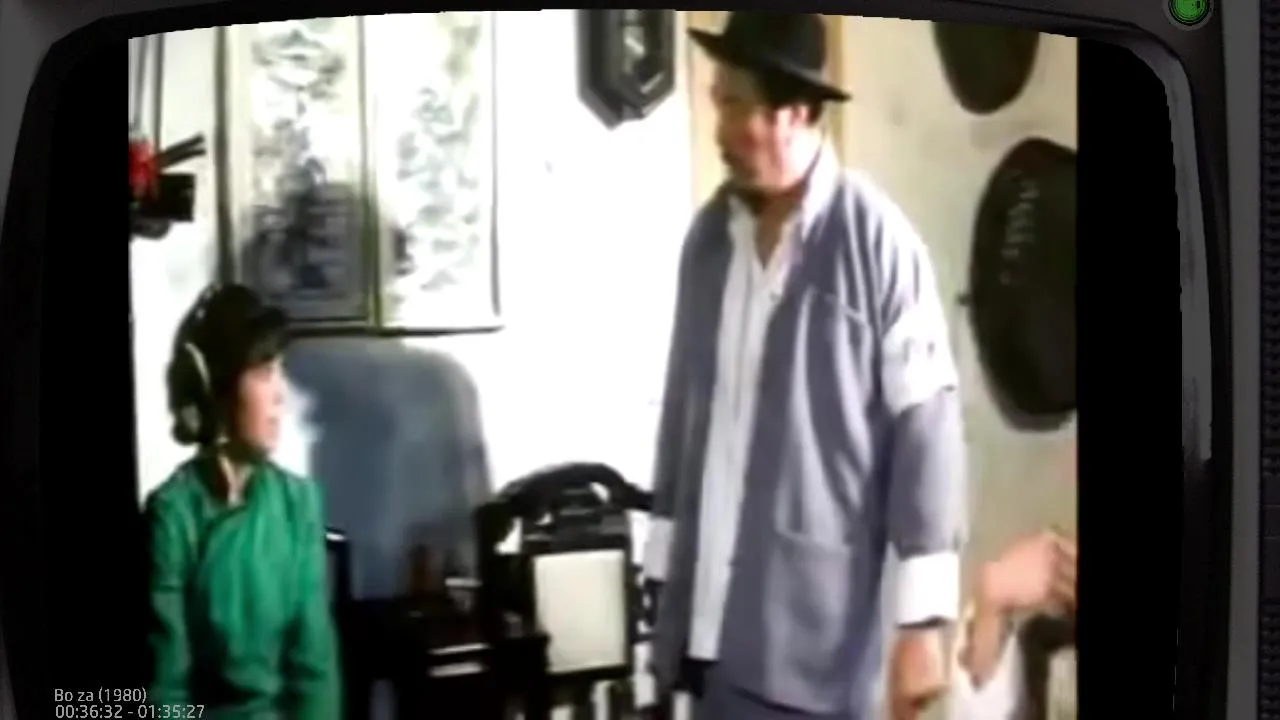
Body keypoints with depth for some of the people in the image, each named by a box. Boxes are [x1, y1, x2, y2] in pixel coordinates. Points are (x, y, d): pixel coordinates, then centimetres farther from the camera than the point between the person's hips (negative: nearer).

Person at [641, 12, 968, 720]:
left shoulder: (876, 240, -11)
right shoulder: (710, 234, 7)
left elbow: (925, 428, -11)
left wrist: (922, 620, -12)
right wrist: (664, 569, 15)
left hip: (813, 634, -5)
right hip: (711, 622, 6)